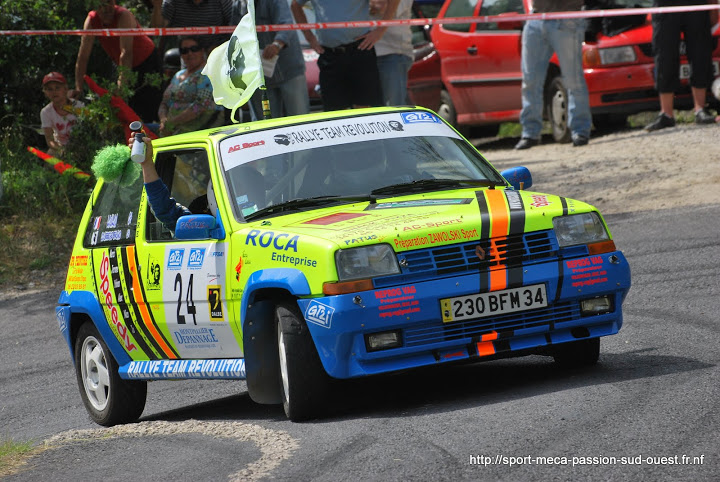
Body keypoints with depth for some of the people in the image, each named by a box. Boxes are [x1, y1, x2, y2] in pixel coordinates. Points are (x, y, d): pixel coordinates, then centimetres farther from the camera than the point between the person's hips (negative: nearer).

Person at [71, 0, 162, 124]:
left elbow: (126, 53, -39)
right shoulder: (91, 20, -16)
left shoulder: (124, 16, -31)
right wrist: (78, 88, -23)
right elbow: (83, 56, -16)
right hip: (126, 66, 5)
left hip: (147, 61, -5)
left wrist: (122, 84, -47)